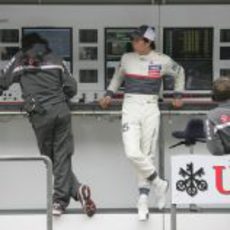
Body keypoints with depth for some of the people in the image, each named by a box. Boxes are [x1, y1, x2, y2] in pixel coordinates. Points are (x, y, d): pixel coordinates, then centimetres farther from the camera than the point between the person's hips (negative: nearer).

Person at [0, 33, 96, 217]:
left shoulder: (19, 61, 10)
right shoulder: (55, 59, 13)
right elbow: (71, 87, 10)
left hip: (40, 116, -2)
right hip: (61, 111, 2)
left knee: (50, 158, 6)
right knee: (62, 156, 3)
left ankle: (77, 190, -5)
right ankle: (60, 200, -5)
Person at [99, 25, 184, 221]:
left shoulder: (162, 61, -1)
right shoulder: (127, 59, 6)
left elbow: (179, 73, 18)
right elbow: (118, 76, 26)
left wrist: (178, 95, 16)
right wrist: (109, 95, 17)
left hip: (150, 109, -1)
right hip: (130, 108, 1)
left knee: (147, 154, 0)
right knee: (132, 153, -15)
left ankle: (143, 199, 8)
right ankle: (159, 184, 4)